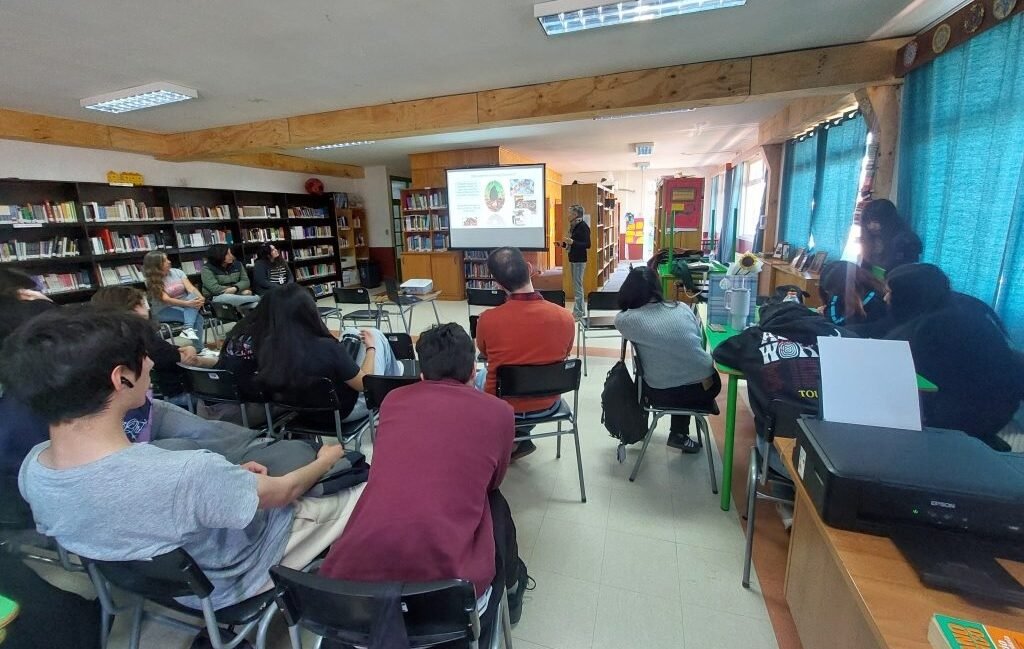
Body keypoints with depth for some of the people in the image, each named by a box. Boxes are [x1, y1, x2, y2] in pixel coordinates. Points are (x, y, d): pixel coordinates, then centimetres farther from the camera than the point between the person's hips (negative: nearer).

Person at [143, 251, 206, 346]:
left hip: (183, 306, 4)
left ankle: (188, 329, -40)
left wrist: (200, 298, -33)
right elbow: (166, 299, -21)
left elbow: (191, 288, -10)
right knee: (197, 318, -31)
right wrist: (187, 303, -37)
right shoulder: (152, 282, -8)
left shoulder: (177, 272, 2)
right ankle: (199, 349, -37)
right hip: (164, 311, -4)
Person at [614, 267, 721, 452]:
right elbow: (700, 342, 12)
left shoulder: (628, 319, -10)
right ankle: (679, 434, 39)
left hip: (662, 394, -1)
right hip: (706, 386, 1)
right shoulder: (682, 308, -1)